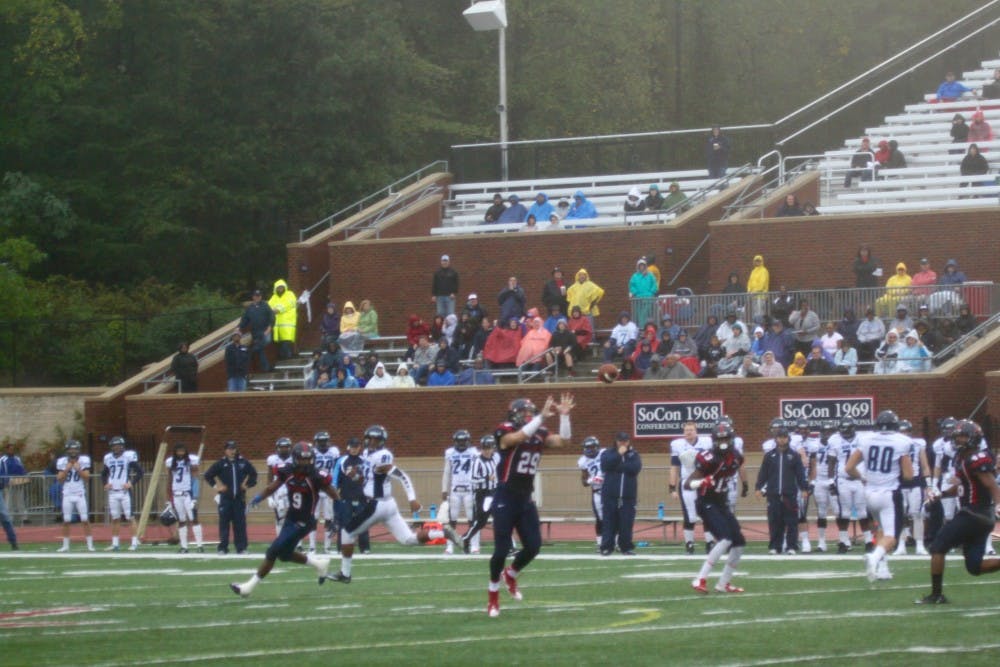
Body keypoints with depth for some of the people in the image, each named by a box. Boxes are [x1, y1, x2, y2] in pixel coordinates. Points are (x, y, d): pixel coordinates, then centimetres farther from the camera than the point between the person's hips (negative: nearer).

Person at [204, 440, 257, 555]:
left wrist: (248, 485, 6)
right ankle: (223, 547, 2)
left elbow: (253, 474, 17)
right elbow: (208, 475, 6)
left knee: (240, 523, 2)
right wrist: (216, 486, -2)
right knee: (224, 523, -2)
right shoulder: (220, 464, 1)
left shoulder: (243, 463, 5)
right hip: (225, 498, -1)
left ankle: (241, 547, 6)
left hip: (239, 498, 1)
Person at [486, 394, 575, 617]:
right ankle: (493, 595, 12)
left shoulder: (539, 434, 7)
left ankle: (511, 575, 31)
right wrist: (542, 416, -34)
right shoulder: (506, 433, -12)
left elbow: (563, 441, 0)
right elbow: (521, 436, -32)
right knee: (502, 549, -6)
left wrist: (564, 416, -9)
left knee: (533, 547, 2)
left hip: (525, 500, 6)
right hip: (505, 499, -6)